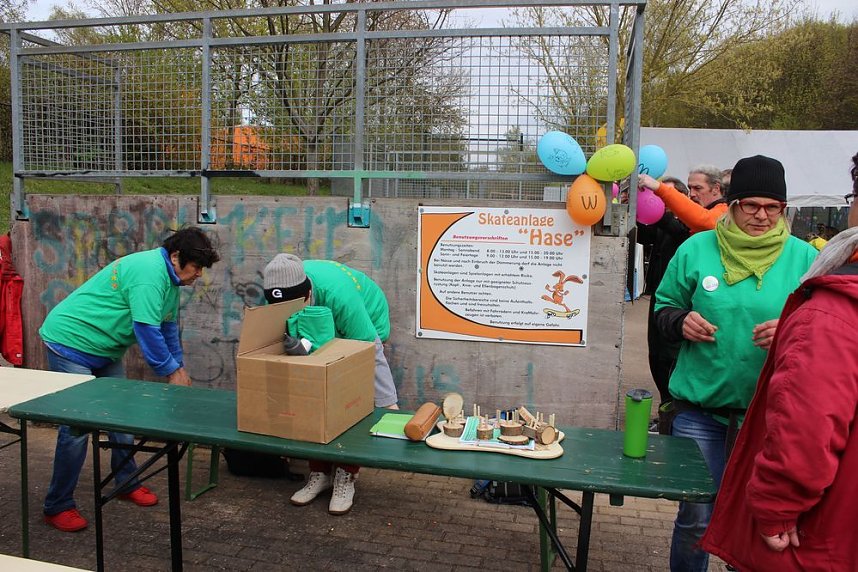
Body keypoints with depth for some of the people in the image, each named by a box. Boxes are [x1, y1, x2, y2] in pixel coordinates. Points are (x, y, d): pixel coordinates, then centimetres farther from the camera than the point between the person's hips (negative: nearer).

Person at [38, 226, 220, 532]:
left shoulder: (168, 276, 6)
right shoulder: (150, 272, -27)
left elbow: (168, 325, 15)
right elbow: (147, 329, -29)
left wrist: (179, 365, 10)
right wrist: (171, 371, -20)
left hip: (104, 351, 10)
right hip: (71, 344, -10)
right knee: (76, 426, -9)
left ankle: (128, 483, 27)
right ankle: (58, 507, 4)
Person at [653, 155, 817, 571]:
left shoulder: (803, 257, 0)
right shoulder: (697, 249, -1)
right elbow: (663, 307, 7)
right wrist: (680, 322, -15)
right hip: (701, 406, 0)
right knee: (696, 516, 8)